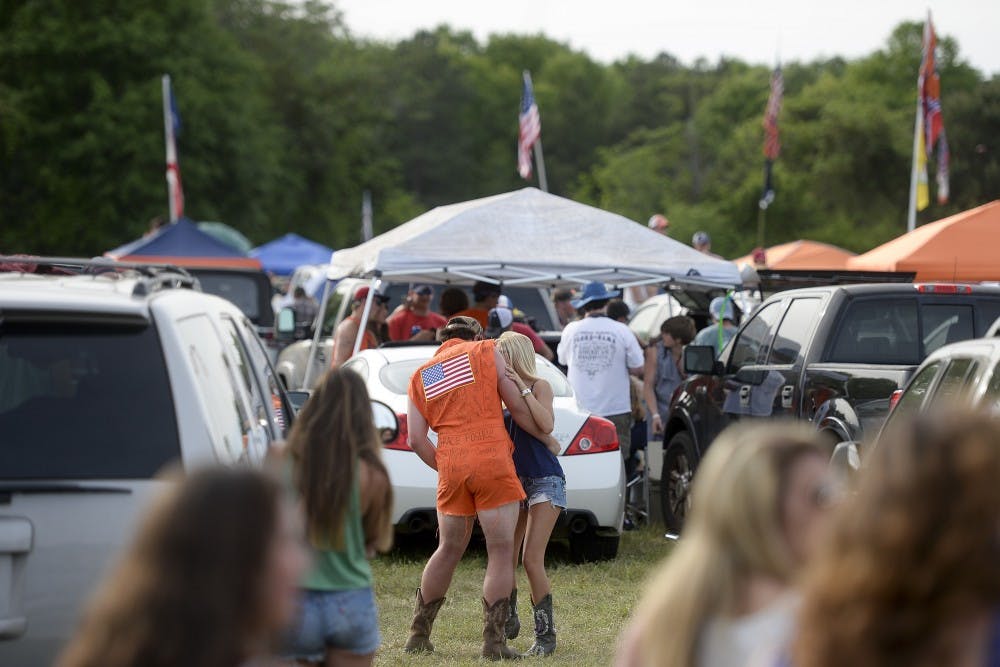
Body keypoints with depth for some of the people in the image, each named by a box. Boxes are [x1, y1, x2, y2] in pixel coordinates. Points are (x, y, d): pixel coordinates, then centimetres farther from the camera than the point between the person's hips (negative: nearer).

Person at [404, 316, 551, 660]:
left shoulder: (420, 376, 20)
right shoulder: (487, 351, 10)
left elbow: (416, 440, 10)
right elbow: (517, 406, 6)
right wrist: (546, 437, 20)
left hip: (451, 466, 4)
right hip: (492, 459, -4)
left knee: (449, 550, 18)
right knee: (501, 552, 0)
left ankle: (418, 634, 22)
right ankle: (494, 640, -5)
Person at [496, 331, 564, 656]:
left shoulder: (539, 386, -7)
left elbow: (546, 425, -23)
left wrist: (522, 388, -22)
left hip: (545, 481, -6)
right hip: (514, 480, 6)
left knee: (532, 560, -14)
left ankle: (545, 634, -7)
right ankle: (508, 621, 29)